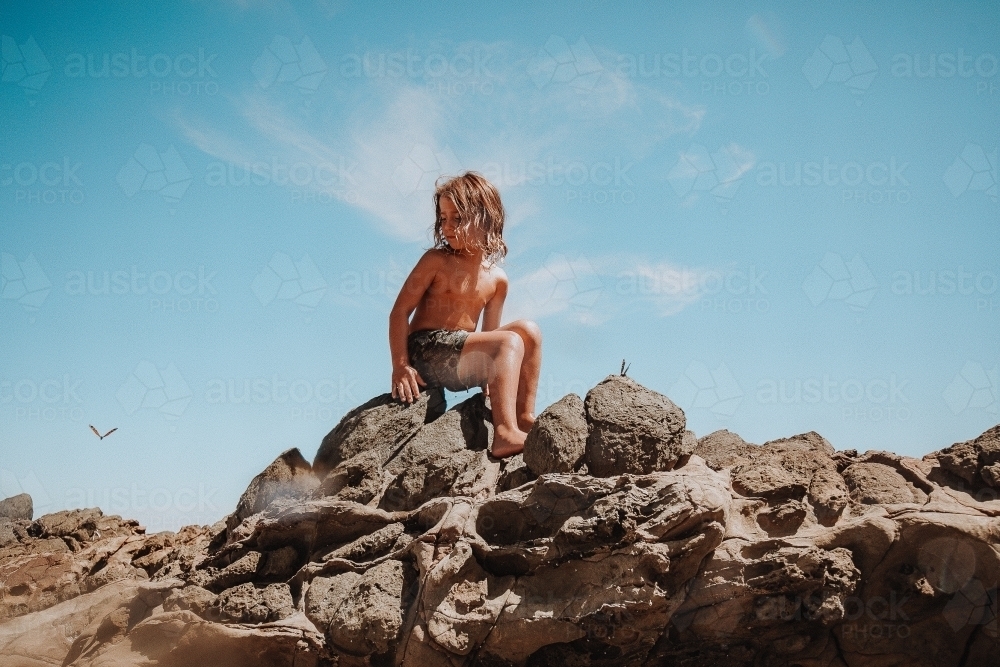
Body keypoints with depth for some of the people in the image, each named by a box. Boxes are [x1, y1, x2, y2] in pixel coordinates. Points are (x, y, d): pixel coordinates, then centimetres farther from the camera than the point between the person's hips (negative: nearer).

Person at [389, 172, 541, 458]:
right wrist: (401, 366, -15)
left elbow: (489, 335, 15)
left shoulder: (496, 279, 10)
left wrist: (491, 373, -2)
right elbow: (400, 311, -6)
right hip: (426, 351, -5)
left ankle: (525, 417, -9)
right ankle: (505, 434, -36)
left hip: (461, 363, 5)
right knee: (510, 342, -23)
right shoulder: (436, 261, -2)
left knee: (528, 330, -10)